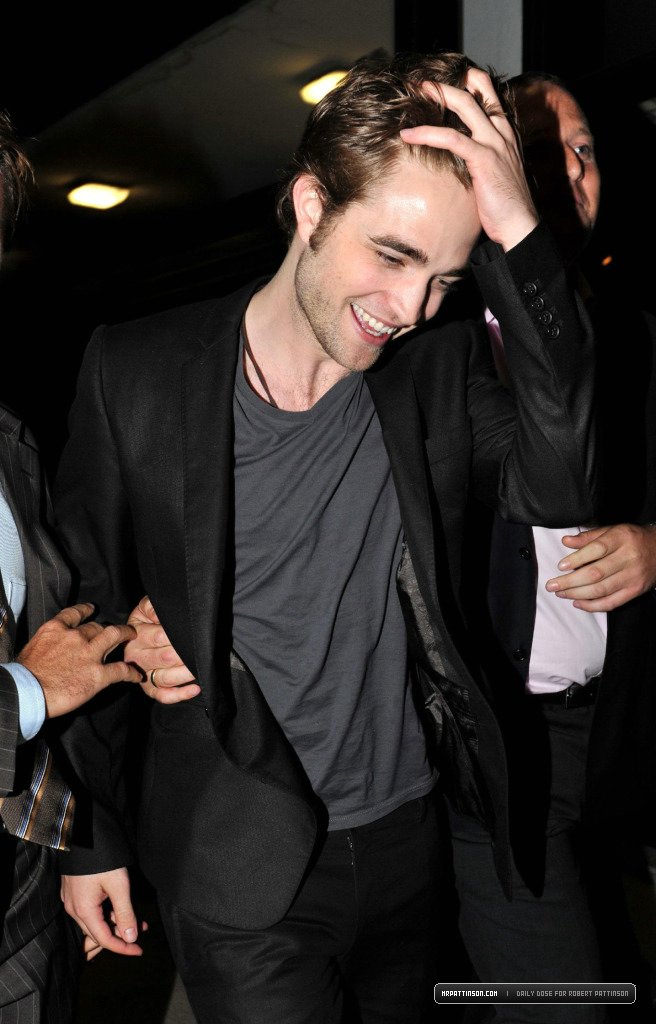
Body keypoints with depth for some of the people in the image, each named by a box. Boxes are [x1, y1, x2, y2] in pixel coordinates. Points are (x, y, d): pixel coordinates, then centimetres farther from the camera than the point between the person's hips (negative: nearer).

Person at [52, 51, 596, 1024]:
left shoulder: (440, 364, -7)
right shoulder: (136, 372, -12)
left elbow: (561, 489, -25)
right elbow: (85, 609, -4)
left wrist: (522, 242, -30)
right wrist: (90, 831, 2)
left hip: (410, 834, 4)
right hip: (243, 869, -3)